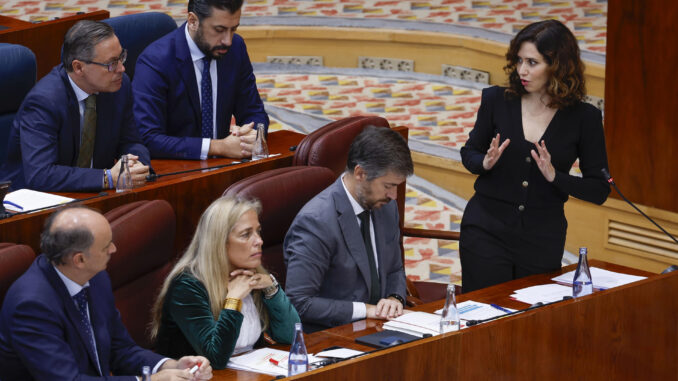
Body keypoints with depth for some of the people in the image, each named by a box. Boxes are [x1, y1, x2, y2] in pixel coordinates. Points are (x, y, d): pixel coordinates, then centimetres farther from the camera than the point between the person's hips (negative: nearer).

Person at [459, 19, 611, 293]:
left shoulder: (584, 117, -5)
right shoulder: (496, 101, -3)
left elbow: (599, 191, -4)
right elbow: (469, 154, 11)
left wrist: (554, 176, -19)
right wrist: (485, 163, -11)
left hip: (543, 238, 0)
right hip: (487, 229, 0)